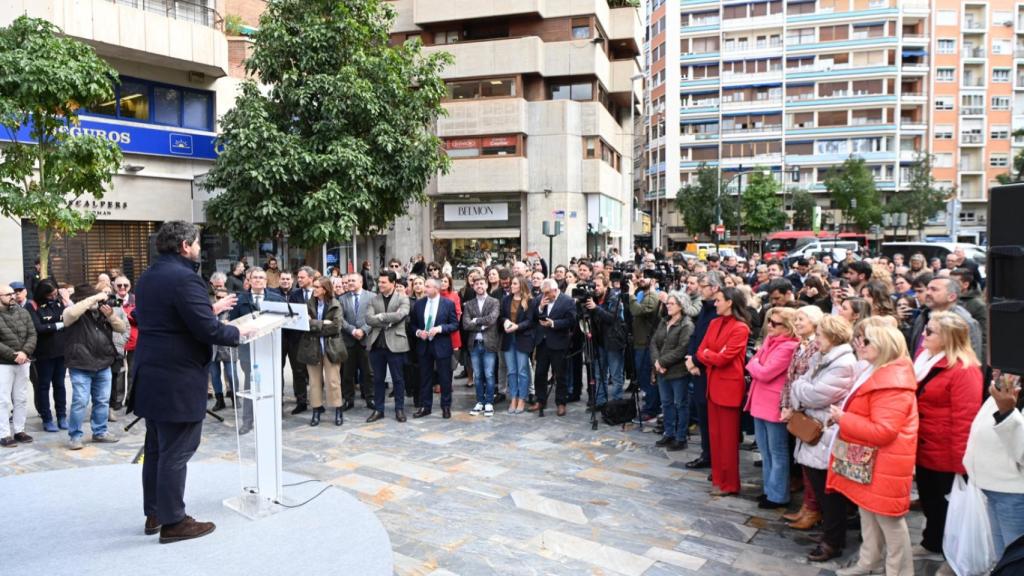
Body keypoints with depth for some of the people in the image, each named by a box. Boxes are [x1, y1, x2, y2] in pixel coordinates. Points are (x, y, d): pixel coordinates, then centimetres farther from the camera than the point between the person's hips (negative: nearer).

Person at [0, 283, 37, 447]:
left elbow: (32, 334, 3)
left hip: (23, 362, 5)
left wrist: (24, 352, -12)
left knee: (22, 399, 10)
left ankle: (19, 430, 21)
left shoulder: (23, 312, 6)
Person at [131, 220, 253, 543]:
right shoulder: (185, 278, -19)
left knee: (156, 449, 17)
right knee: (176, 453, 0)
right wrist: (237, 333, -6)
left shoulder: (147, 278, 12)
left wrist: (211, 309, 21)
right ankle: (173, 522, 9)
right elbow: (207, 331, -23)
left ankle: (154, 513, 28)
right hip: (177, 380, -10)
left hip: (151, 376, 10)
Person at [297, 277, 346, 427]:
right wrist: (323, 323, -17)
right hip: (312, 347, 3)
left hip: (331, 347, -2)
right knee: (314, 381, 7)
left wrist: (314, 325, -12)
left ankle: (338, 411, 10)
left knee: (333, 381, 0)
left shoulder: (335, 305, -2)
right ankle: (316, 412, 16)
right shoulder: (308, 304, 6)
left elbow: (335, 327, -12)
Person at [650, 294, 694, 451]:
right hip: (662, 371, 8)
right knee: (666, 403, 16)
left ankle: (681, 439, 12)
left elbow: (682, 349, -20)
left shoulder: (687, 325, -11)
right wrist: (656, 360, -9)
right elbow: (654, 342, 8)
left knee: (680, 404, 3)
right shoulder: (663, 322, 13)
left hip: (678, 371, -8)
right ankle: (669, 434, 28)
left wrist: (663, 362, -18)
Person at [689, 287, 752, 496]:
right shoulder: (714, 323, 10)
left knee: (728, 437, 2)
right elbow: (701, 350, 7)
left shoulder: (740, 328, -14)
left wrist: (704, 355, -3)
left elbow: (723, 358, -18)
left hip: (729, 385, -8)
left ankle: (729, 484, 13)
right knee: (715, 433, 14)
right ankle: (718, 477, 27)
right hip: (713, 382, 8)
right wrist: (711, 359, -11)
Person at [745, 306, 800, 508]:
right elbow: (755, 366, 15)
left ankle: (778, 495, 14)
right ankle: (769, 490, 30)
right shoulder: (770, 340, 10)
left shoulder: (788, 348, -18)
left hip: (775, 405, -9)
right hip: (761, 402, 9)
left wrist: (753, 363, -4)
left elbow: (764, 373, -20)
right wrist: (756, 365, -4)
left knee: (777, 453, 4)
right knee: (766, 452, 18)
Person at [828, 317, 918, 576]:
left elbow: (883, 431, -28)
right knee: (868, 512, 21)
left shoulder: (892, 382, -24)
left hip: (883, 464, -11)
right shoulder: (874, 371, 9)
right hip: (866, 461, 11)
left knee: (889, 519, 3)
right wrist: (843, 414, 6)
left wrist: (843, 419, -21)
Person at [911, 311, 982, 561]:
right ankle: (931, 543, 38)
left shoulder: (963, 370, -21)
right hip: (924, 448, 8)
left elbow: (965, 418, -22)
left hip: (946, 454, -8)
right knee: (929, 500, 21)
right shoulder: (925, 358, 7)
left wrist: (961, 461, -20)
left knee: (948, 506, 8)